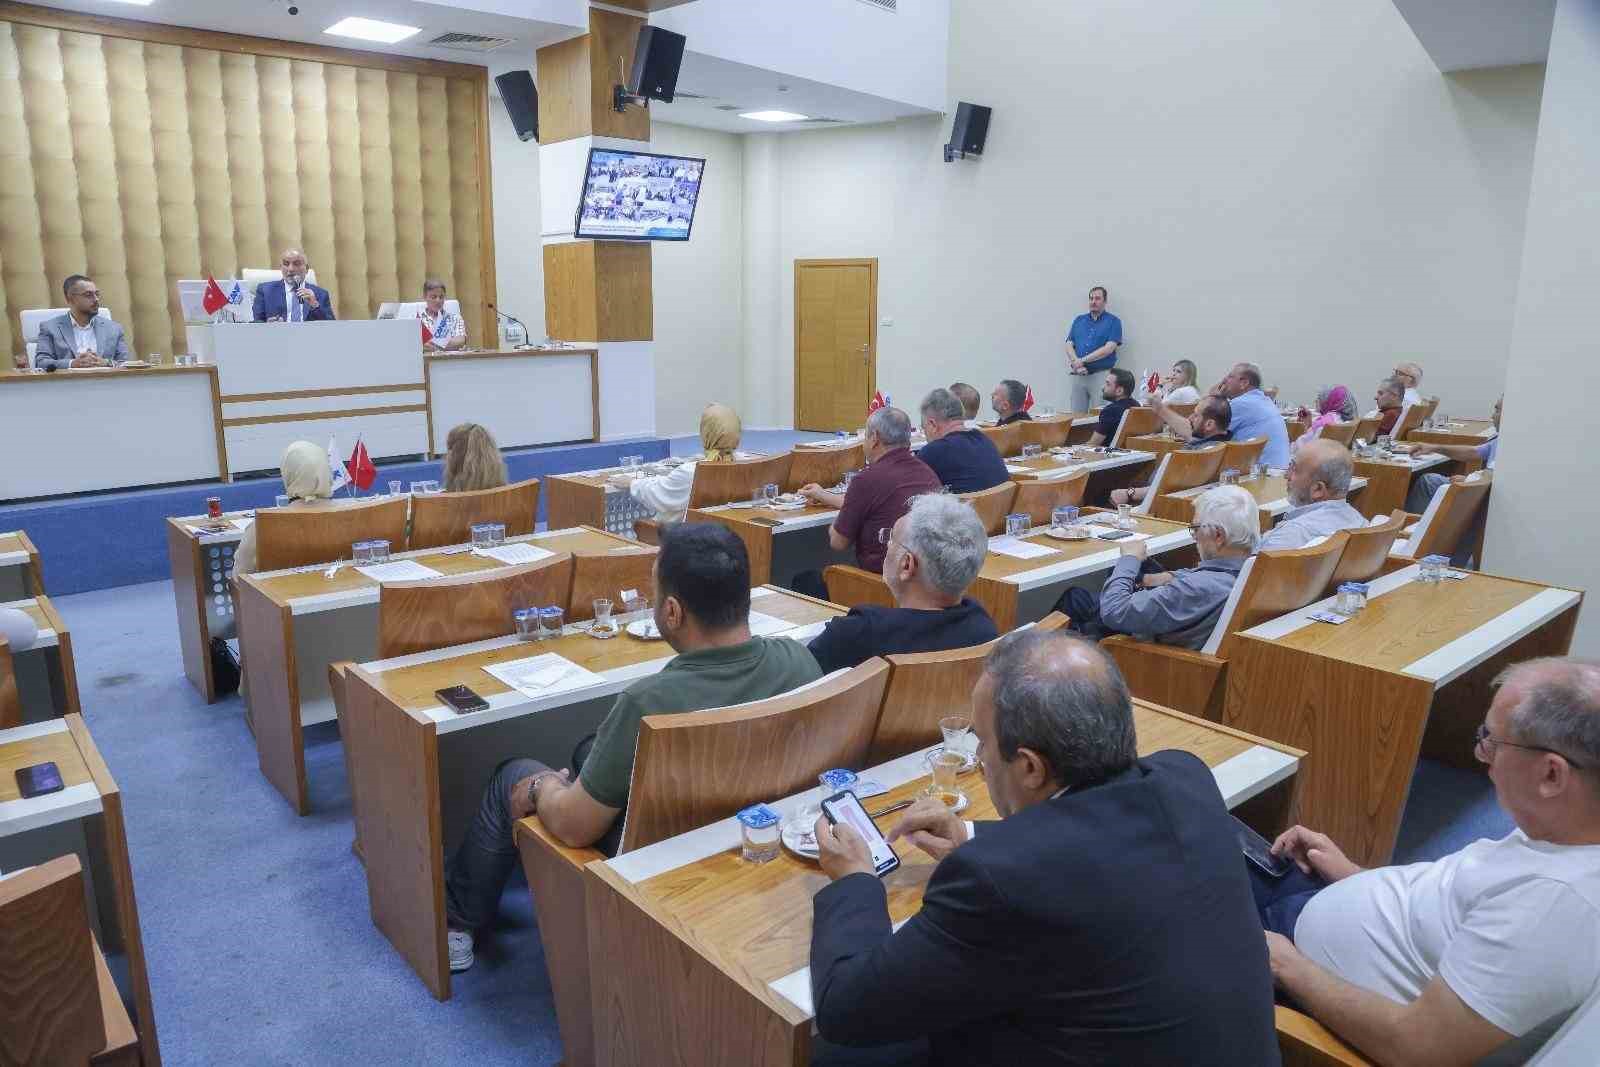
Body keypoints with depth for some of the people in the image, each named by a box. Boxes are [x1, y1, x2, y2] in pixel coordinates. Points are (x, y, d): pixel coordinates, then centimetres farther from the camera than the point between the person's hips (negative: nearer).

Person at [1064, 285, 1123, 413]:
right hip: (1078, 376, 4)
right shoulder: (1079, 320, 16)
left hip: (1101, 375, -4)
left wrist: (1082, 361, -11)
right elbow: (1069, 345, 8)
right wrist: (1076, 364, -11)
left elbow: (1109, 348, -9)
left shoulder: (1113, 321, 2)